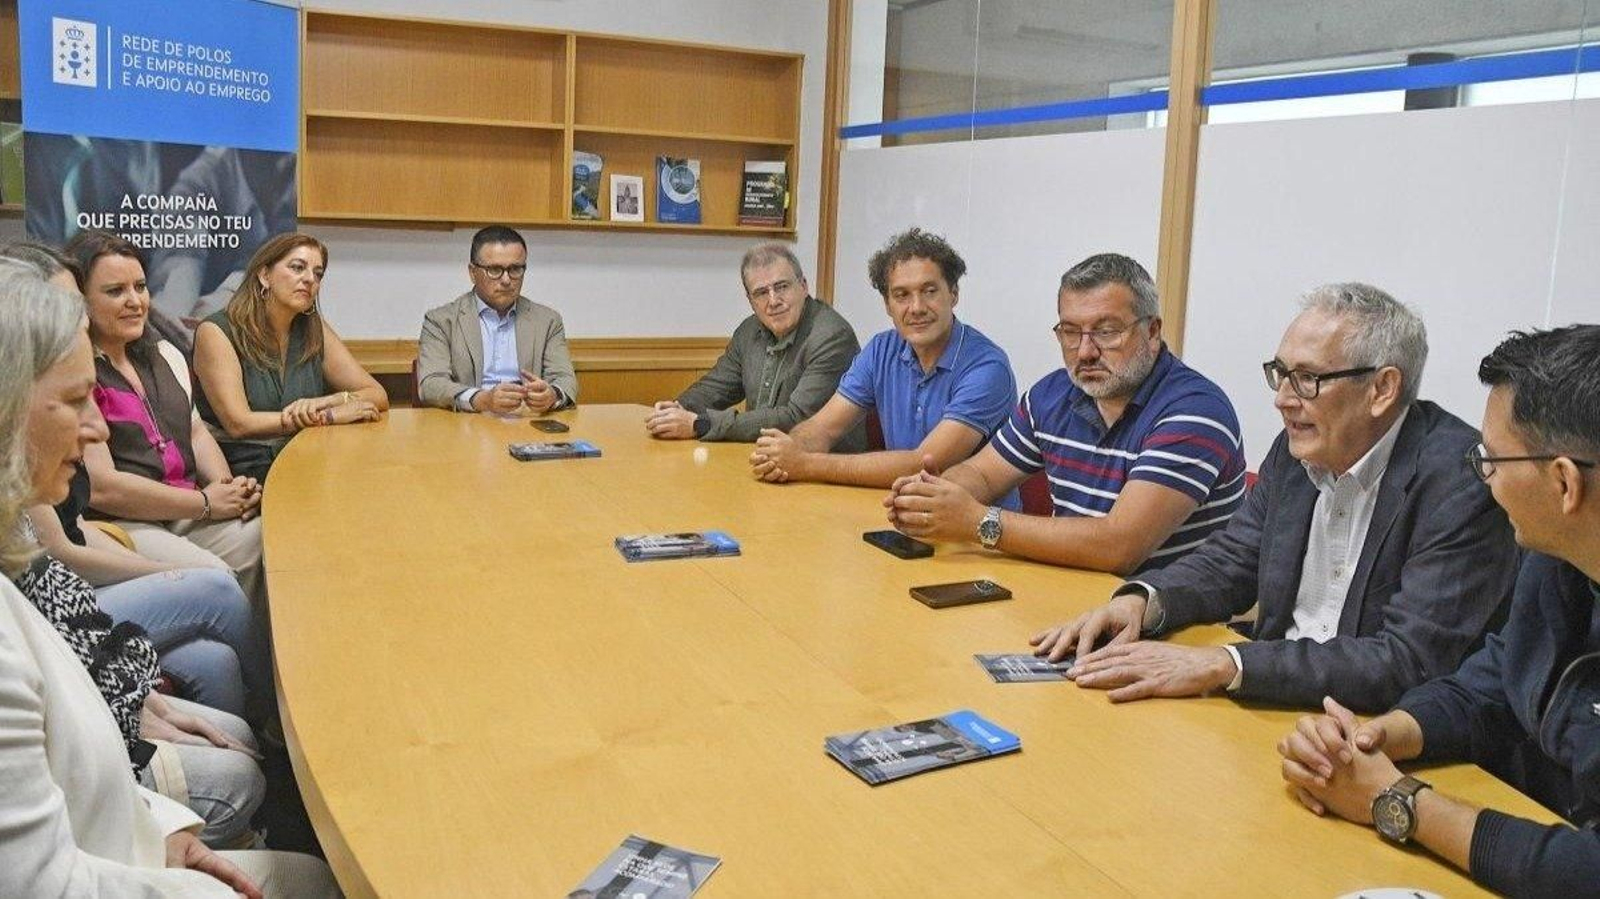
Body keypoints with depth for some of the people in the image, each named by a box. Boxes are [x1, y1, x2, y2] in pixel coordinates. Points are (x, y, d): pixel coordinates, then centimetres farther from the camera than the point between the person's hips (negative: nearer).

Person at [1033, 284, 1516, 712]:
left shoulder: (1462, 481, -18)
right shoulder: (1297, 449, 3)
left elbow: (1409, 661, -24)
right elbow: (1231, 560, 13)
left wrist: (1223, 664, -30)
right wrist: (1141, 600, -9)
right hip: (1280, 703, 7)